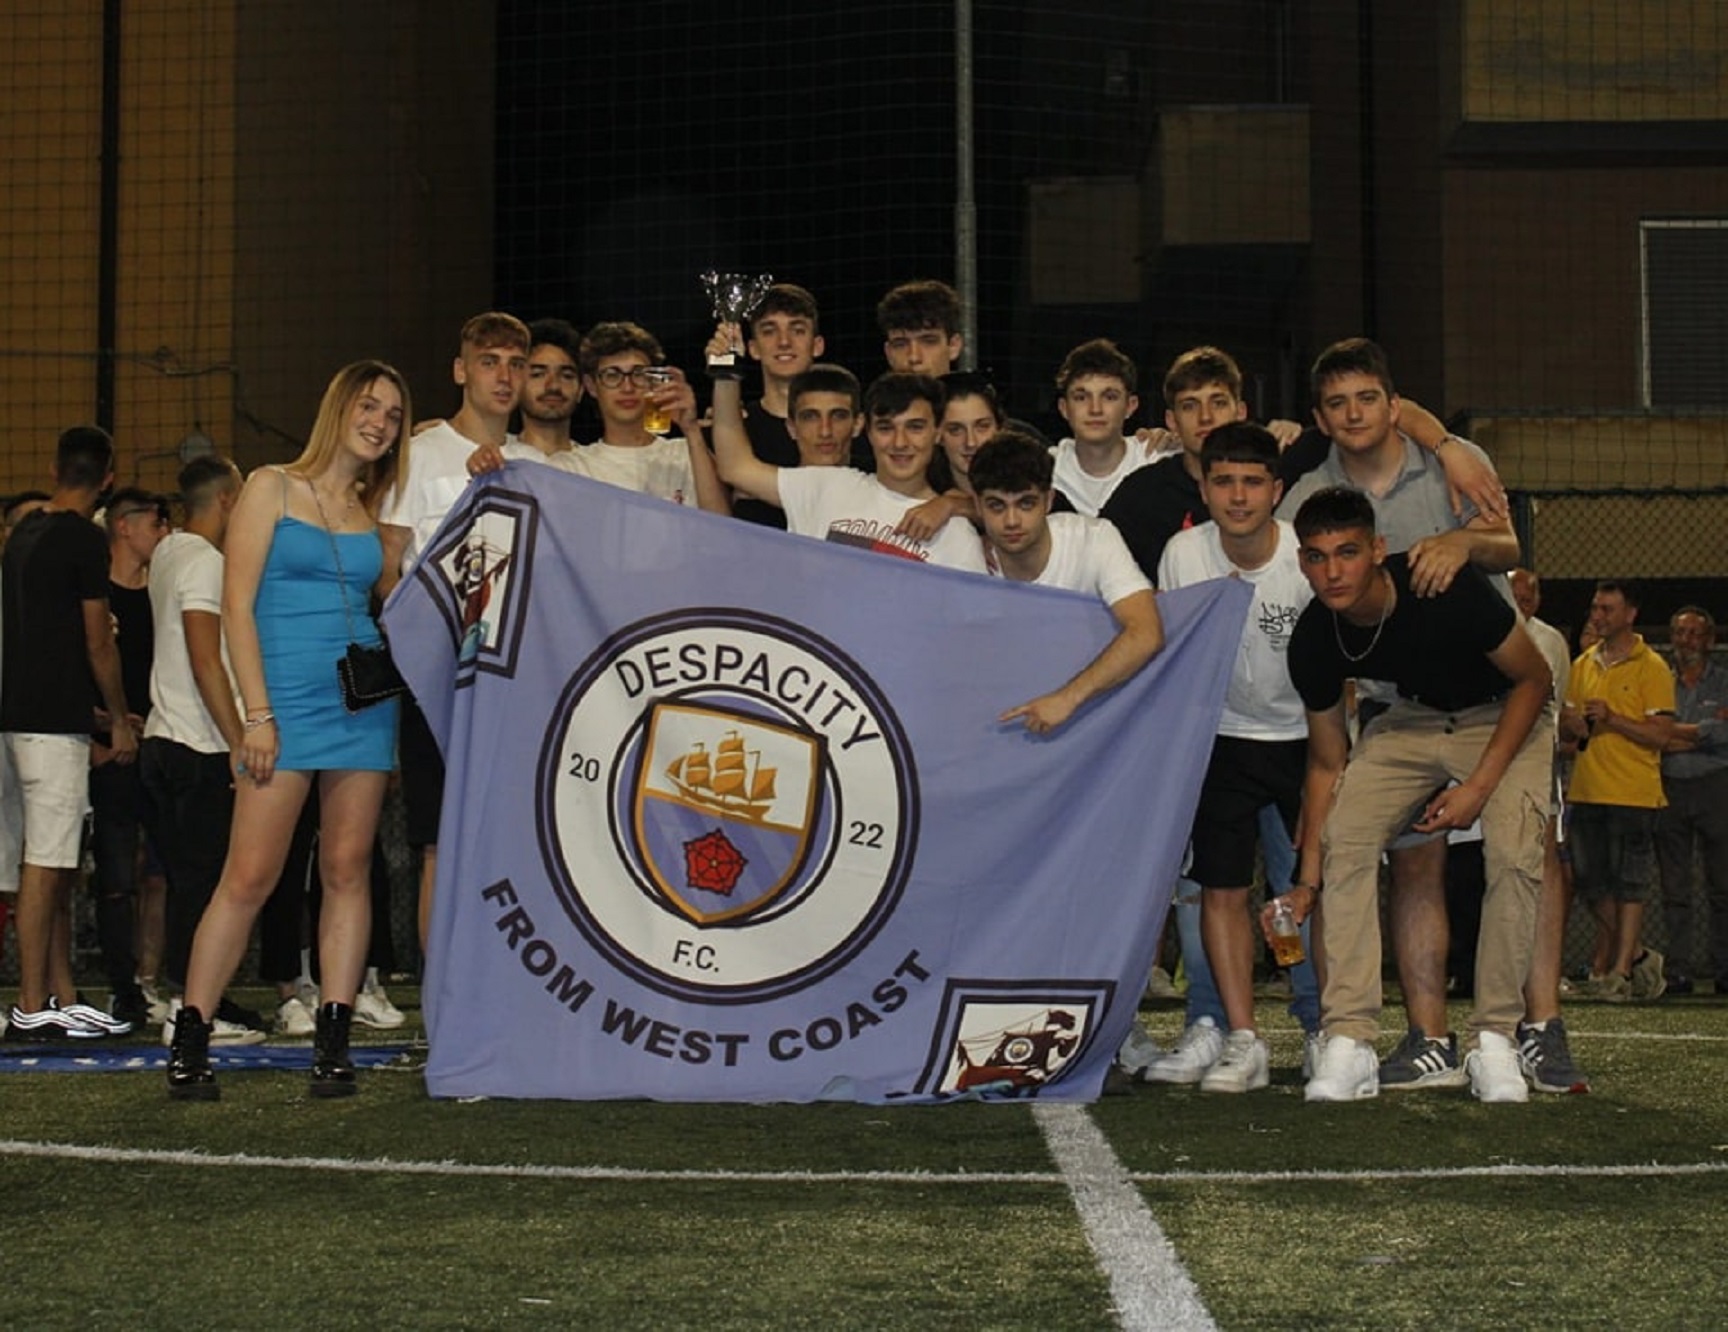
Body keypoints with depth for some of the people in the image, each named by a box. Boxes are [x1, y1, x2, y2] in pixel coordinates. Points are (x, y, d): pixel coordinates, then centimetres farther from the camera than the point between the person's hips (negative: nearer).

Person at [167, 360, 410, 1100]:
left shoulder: (373, 512, 15)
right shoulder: (272, 487, 2)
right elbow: (237, 605, -5)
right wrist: (257, 714, -10)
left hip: (366, 699, 5)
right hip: (287, 700, -4)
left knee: (348, 870, 2)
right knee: (249, 876, -7)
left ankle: (333, 1040, 5)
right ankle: (189, 1039, 0)